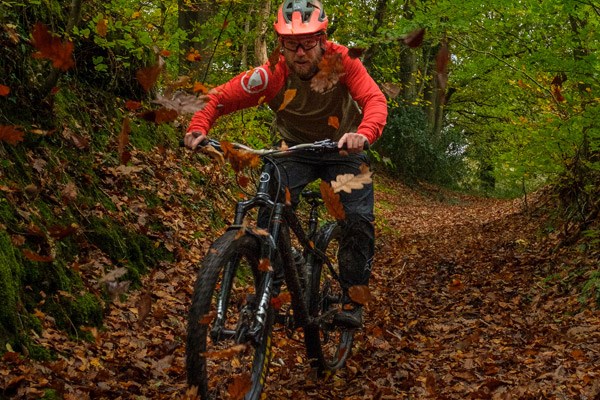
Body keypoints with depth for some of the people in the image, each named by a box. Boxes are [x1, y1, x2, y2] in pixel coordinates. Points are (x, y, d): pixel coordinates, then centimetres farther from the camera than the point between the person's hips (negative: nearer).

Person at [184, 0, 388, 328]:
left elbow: (374, 99, -38)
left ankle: (352, 299, 1)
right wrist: (198, 127, -40)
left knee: (358, 219, -15)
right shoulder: (272, 74, -25)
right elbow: (220, 98, -20)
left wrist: (364, 134, -59)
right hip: (297, 150, 1)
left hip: (344, 149, -1)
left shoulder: (341, 61, -27)